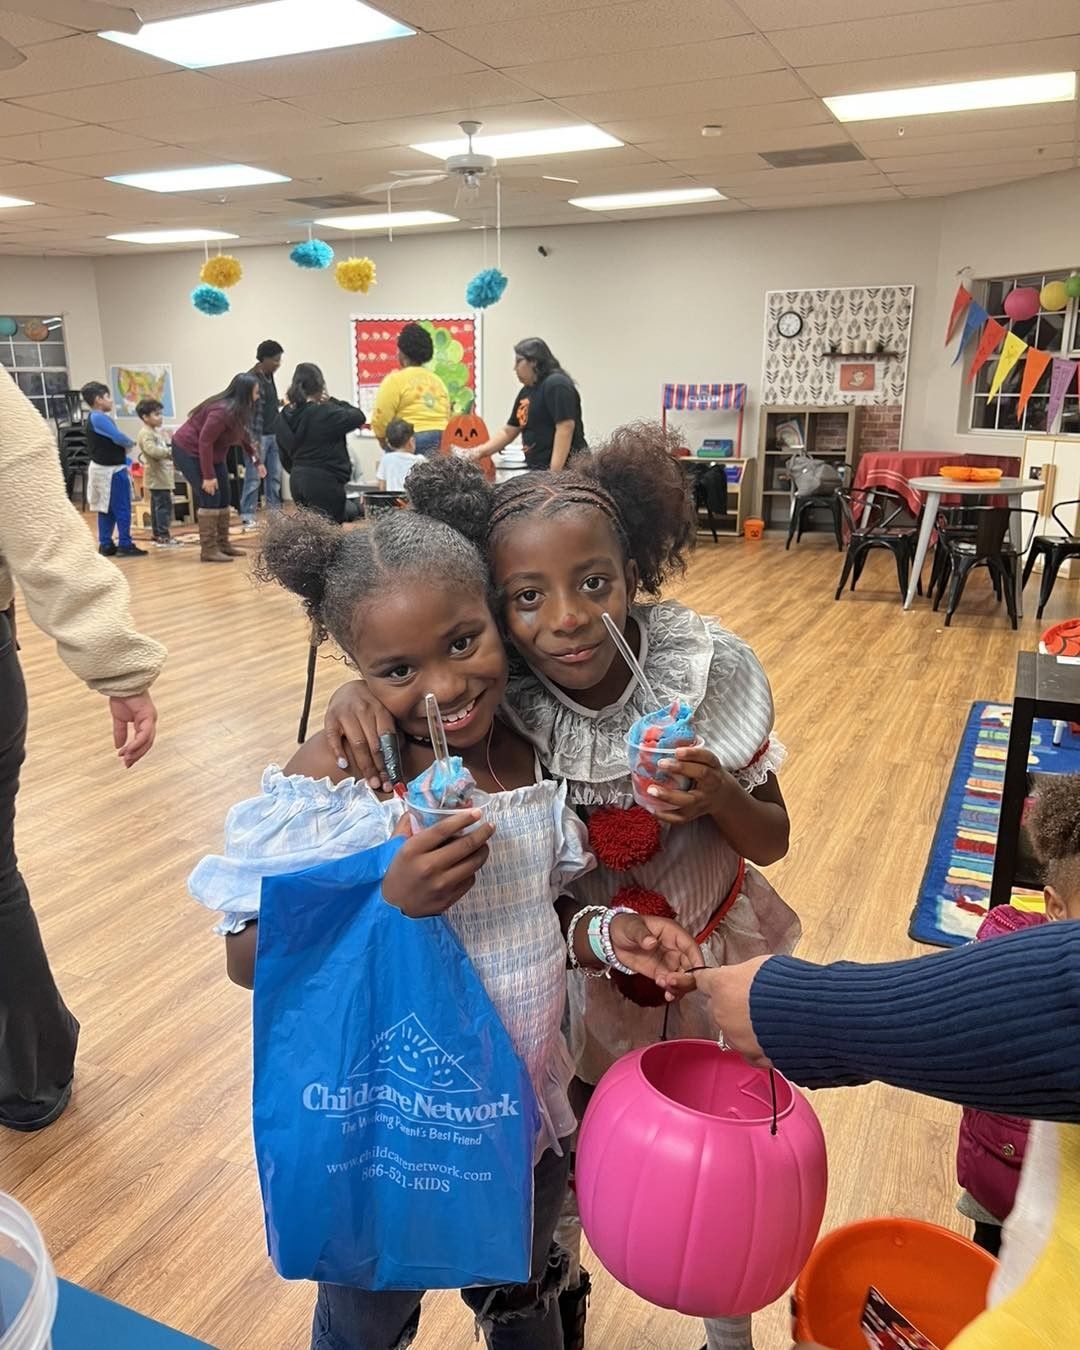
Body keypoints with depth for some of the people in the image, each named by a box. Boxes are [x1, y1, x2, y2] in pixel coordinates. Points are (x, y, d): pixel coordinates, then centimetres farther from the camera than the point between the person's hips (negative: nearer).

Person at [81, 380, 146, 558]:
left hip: (105, 468, 10)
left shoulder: (95, 418, 16)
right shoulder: (99, 418, -17)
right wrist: (130, 443, -2)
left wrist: (123, 457, -2)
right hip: (111, 470, -10)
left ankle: (106, 545, 16)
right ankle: (125, 545, -4)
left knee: (107, 510, 12)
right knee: (122, 509, -5)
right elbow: (118, 438, -23)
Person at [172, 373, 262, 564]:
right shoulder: (222, 412, -30)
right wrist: (208, 476, -29)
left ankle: (223, 545, 17)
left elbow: (245, 437, 12)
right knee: (210, 498, -13)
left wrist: (257, 461, 5)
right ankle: (208, 550, -10)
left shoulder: (239, 411, -3)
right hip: (189, 451, -10)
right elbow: (204, 442, -31)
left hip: (212, 454, 10)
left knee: (223, 498, 9)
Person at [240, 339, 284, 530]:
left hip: (273, 434, 9)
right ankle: (247, 517, 1)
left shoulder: (269, 375, 11)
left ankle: (274, 512, 18)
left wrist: (279, 402, 8)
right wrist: (254, 441, -22)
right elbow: (254, 412, -20)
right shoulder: (253, 379, -16)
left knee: (275, 475, 10)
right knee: (253, 477, -4)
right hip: (258, 435, -9)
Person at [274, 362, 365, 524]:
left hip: (297, 480, 7)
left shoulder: (284, 417, 6)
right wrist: (334, 401, 3)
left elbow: (284, 456, 13)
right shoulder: (325, 413, -16)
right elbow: (358, 416, -7)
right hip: (324, 482, -7)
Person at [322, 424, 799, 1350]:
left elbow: (772, 838, -13)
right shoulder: (493, 692, -26)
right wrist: (359, 693, -35)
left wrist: (719, 797, -35)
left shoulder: (711, 669, -25)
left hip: (712, 960, 0)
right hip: (575, 970, 0)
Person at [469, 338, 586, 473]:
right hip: (538, 469, 9)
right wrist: (481, 451, 11)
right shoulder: (526, 392, 16)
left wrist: (554, 473, -25)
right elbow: (508, 432, 23)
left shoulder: (556, 385, -10)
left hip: (565, 469, -9)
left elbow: (565, 428, -19)